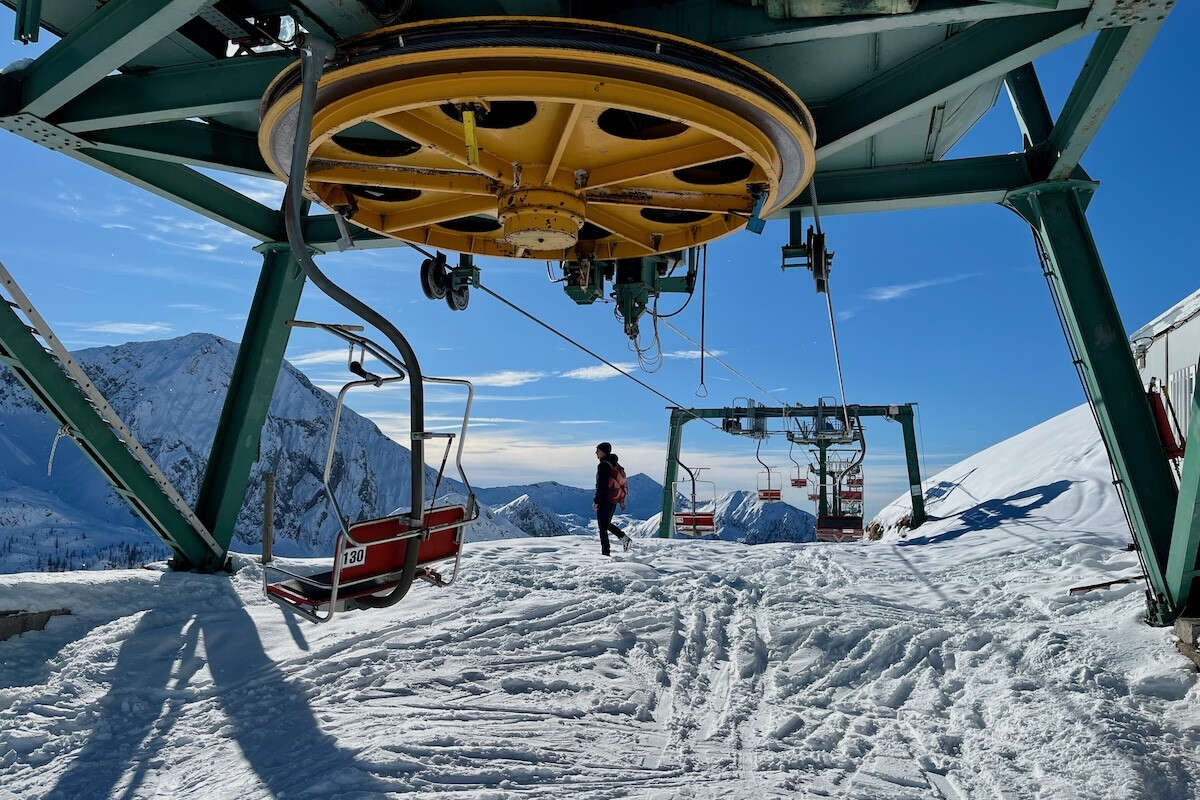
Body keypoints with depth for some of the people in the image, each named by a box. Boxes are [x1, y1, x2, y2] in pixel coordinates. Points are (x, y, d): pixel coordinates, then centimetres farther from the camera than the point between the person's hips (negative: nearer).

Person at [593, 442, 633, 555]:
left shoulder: (603, 465, -15)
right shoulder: (616, 464, 12)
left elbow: (601, 485, -20)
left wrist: (596, 501, -16)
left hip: (604, 500, -9)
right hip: (614, 500, 9)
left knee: (603, 527, -1)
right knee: (607, 524, 23)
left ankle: (605, 553, -1)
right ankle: (625, 538, 10)